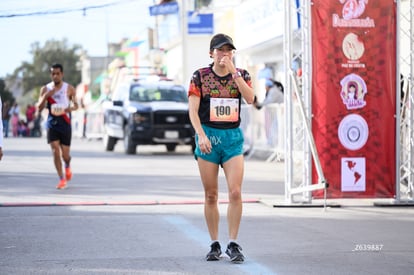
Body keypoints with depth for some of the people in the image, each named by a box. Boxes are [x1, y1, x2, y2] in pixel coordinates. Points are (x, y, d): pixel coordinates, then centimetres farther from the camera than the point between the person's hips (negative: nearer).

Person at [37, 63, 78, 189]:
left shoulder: (69, 89, 0)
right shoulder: (45, 89, 3)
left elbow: (75, 105, 7)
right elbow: (39, 108, 0)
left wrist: (70, 108, -17)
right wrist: (46, 96, -17)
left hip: (65, 124, -1)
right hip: (52, 124, 1)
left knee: (65, 154, 3)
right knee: (55, 152, -11)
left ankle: (67, 167, 39)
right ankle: (62, 179, -3)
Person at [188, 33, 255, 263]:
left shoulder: (241, 74, 7)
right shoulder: (200, 76, 2)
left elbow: (250, 99, -12)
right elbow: (193, 109, -4)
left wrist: (233, 72, -16)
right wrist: (201, 135, -17)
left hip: (233, 137, 1)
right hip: (208, 136, -1)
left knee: (235, 192, -11)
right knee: (211, 195, 3)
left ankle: (233, 244, -4)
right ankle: (214, 245, 12)